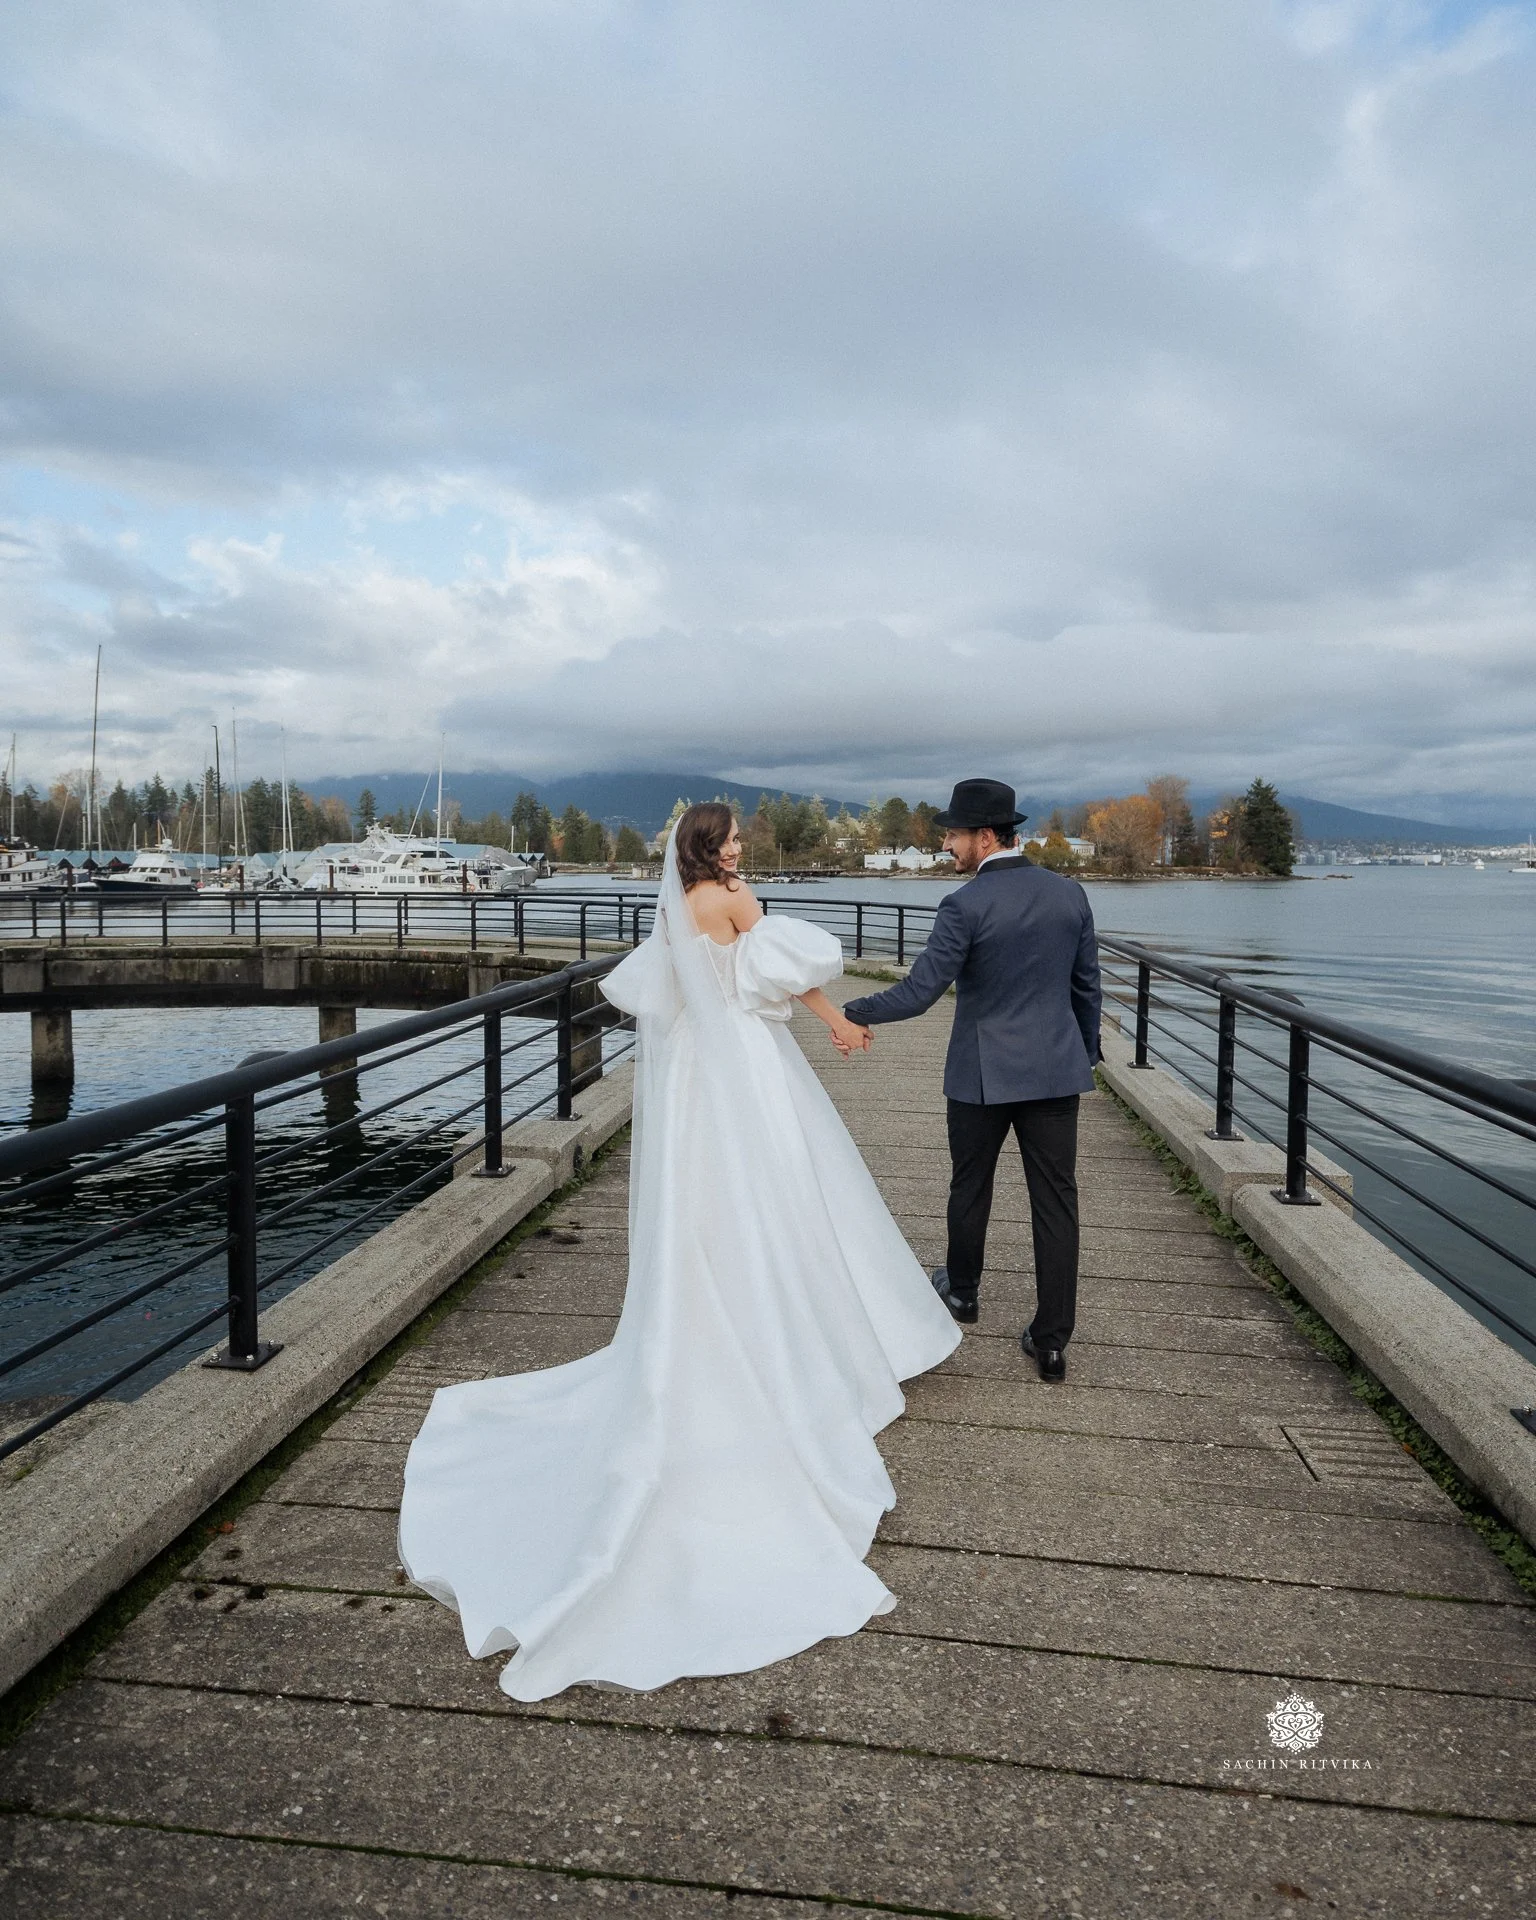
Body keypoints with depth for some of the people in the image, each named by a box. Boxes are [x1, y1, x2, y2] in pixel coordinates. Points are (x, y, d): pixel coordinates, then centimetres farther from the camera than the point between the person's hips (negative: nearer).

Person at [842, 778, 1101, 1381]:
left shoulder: (966, 906, -15)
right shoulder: (1070, 894, 2)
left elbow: (917, 993, -17)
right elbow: (1088, 987, 8)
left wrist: (854, 1011, -2)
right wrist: (1085, 1057, 20)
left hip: (983, 1074, -3)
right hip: (1055, 1070, 4)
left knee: (970, 1185, 18)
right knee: (1055, 1199, 5)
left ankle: (962, 1289, 40)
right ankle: (1051, 1339, 8)